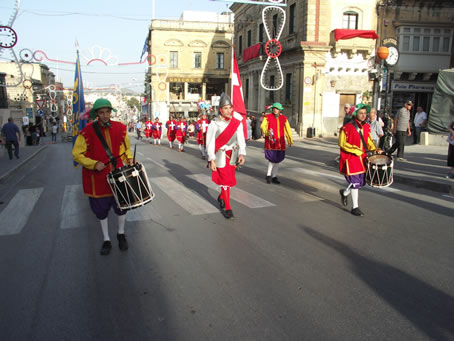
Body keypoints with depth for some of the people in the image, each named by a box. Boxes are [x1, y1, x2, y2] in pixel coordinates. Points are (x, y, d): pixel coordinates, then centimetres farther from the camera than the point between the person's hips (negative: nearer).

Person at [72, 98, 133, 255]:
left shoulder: (120, 128, -1)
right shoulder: (87, 132, -11)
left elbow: (126, 147, 15)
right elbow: (77, 154, -6)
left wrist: (129, 159, -3)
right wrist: (94, 164, -18)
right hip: (98, 178, -2)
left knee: (121, 206, 10)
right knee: (101, 211, 12)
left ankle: (121, 234, 36)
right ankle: (106, 240, 31)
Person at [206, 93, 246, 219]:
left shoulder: (237, 122, -4)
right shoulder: (214, 124, -12)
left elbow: (241, 139, -4)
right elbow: (210, 143, -10)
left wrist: (242, 154, -15)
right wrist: (211, 160, -15)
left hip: (233, 156, 4)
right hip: (221, 156, -4)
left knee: (230, 179, 17)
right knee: (225, 180, -2)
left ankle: (221, 197, 44)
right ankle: (227, 208, 8)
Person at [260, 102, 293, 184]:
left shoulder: (284, 118, 10)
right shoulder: (268, 117, 0)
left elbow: (287, 130, 13)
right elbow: (263, 126, -11)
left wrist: (290, 140, 10)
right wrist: (267, 132, -30)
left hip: (280, 142, 4)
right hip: (270, 141, -4)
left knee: (278, 159, 6)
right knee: (272, 158, -11)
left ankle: (274, 177, 19)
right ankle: (268, 175, 9)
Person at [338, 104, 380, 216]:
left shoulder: (366, 127, 7)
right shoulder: (347, 128, -13)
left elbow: (368, 140, 17)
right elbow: (342, 144, -11)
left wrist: (375, 149, 1)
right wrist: (355, 150, -19)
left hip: (362, 157, 7)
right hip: (350, 159, -7)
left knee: (362, 182, 11)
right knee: (355, 183, -4)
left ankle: (344, 192, 38)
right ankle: (355, 207, 10)